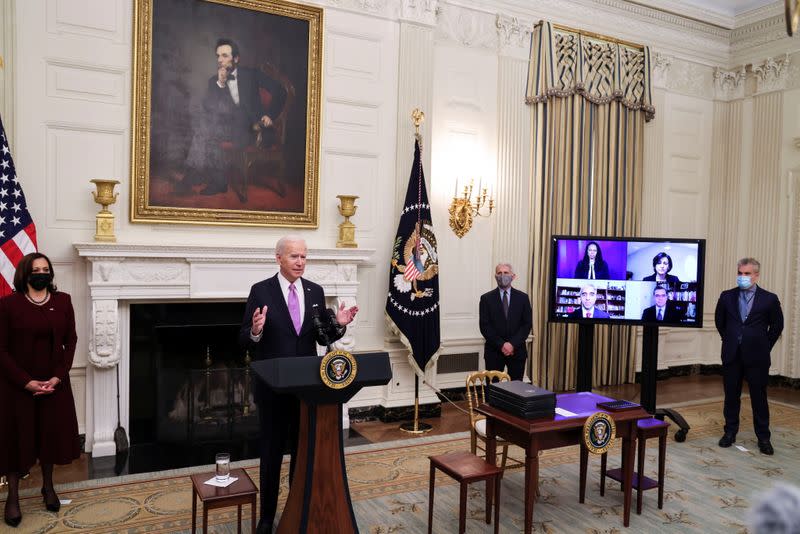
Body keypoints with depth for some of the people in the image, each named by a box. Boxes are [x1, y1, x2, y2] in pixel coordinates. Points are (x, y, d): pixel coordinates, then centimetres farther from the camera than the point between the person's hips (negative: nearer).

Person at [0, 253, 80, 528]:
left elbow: (70, 342, 2)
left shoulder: (63, 301, 0)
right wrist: (26, 381, -16)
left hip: (54, 383, 3)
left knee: (51, 433, 12)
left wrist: (58, 376, -9)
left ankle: (48, 486, 31)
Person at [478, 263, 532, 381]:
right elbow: (484, 326, -4)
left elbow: (527, 324, 0)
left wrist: (513, 344, -11)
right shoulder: (486, 298, 2)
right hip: (494, 351, -1)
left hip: (517, 350, 1)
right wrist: (501, 345, -13)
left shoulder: (523, 298, 6)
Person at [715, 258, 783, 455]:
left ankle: (763, 438, 16)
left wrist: (764, 346, 6)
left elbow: (777, 326, 7)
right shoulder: (727, 296, 2)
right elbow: (719, 321, 16)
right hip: (732, 355, 2)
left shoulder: (769, 299, -3)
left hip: (756, 357, -2)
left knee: (759, 397, 5)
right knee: (731, 396, 9)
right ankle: (730, 432, 20)